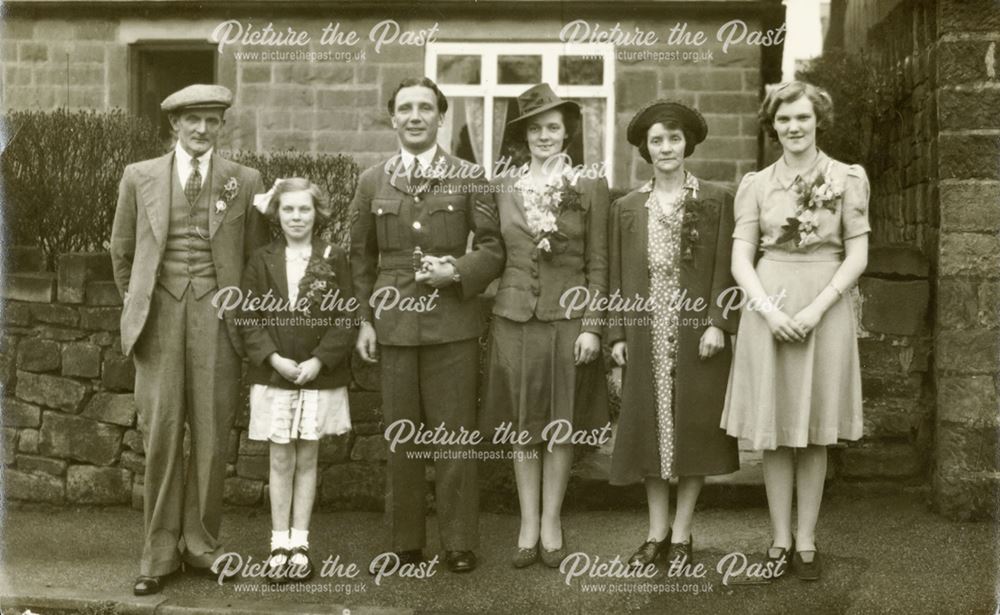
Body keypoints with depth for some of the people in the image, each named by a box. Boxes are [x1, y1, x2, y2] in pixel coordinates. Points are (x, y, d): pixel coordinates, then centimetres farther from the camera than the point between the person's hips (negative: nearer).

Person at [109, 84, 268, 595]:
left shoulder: (245, 182, 7)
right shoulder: (139, 177, 8)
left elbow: (254, 256, 12)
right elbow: (122, 251, 17)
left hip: (216, 314, 0)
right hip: (158, 314, 0)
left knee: (211, 434, 3)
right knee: (160, 433, 0)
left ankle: (201, 545, 17)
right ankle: (159, 552, 10)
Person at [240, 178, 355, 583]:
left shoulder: (334, 260, 1)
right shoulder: (261, 261, 3)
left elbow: (344, 319, -3)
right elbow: (250, 320, 0)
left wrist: (319, 361, -14)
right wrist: (274, 358, -13)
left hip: (320, 376, 0)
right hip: (273, 375, 1)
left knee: (306, 460, 7)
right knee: (280, 461, 5)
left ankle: (300, 543, 15)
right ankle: (279, 543, 13)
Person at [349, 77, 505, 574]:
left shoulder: (469, 178, 4)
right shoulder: (372, 182, 9)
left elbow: (493, 249, 2)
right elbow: (361, 258, 12)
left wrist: (457, 271, -15)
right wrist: (363, 318, 5)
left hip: (451, 324, -2)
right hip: (393, 324, 2)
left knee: (454, 437, 2)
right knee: (400, 439, 8)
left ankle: (459, 543, 12)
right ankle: (405, 542, 18)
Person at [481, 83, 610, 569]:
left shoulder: (590, 187, 0)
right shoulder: (503, 187, 6)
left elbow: (598, 263, -1)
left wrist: (592, 326, -7)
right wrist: (488, 308, 2)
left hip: (568, 318, -2)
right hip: (515, 316, 2)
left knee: (561, 425, 5)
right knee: (522, 425, 6)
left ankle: (551, 523, 17)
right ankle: (528, 524, 16)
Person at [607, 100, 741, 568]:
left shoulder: (717, 200, 2)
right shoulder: (626, 207, 10)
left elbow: (725, 267, -2)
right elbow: (618, 276, 8)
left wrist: (718, 322, -12)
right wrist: (617, 335, 2)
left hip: (697, 335, -2)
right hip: (646, 336, 2)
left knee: (695, 429, 2)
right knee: (650, 429, 6)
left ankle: (681, 534, 13)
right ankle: (656, 531, 16)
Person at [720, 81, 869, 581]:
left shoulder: (847, 179, 2)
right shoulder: (756, 184, 5)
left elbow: (858, 256, -2)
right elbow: (741, 259, 1)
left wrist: (815, 309, -13)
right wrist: (769, 309, -14)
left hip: (826, 309, -1)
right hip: (768, 309, 1)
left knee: (814, 432, 6)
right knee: (773, 431, 5)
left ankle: (806, 539, 16)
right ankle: (779, 538, 15)